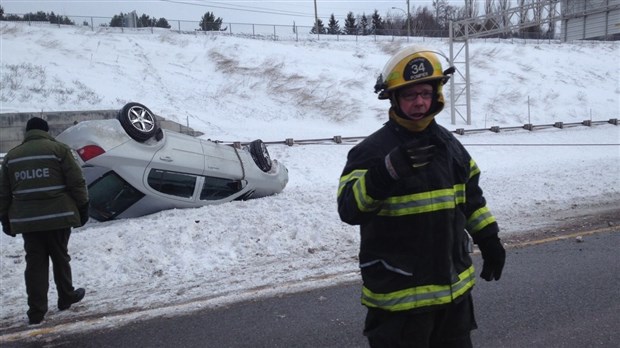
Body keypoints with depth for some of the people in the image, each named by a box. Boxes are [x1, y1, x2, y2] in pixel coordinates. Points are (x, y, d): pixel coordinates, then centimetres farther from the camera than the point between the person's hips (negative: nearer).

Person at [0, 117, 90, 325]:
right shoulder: (58, 149, -3)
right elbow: (77, 183, -6)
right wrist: (83, 208, 2)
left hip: (27, 220, 3)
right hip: (57, 216, -3)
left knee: (35, 263, 8)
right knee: (60, 258, 12)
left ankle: (36, 312, 8)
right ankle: (66, 298, 26)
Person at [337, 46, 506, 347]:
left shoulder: (449, 144, 7)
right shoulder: (373, 150, -16)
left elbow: (470, 197, 19)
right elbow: (349, 208, -28)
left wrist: (488, 239, 17)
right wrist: (389, 170, -40)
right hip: (399, 295, -6)